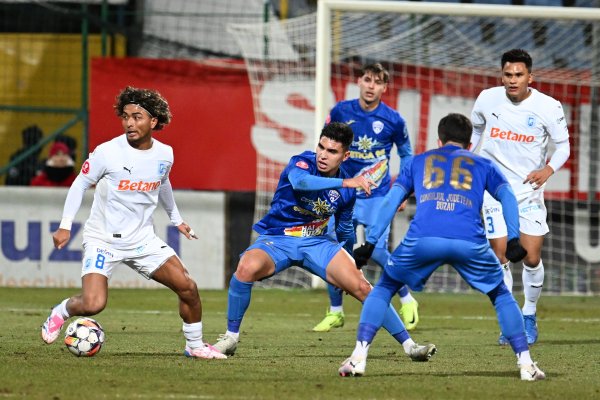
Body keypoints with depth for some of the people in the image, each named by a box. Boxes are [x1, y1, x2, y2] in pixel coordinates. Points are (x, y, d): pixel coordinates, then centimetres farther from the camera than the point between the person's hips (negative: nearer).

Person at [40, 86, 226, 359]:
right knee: (93, 304, -22)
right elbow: (80, 184, -3)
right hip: (102, 240, -4)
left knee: (187, 287, -5)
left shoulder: (164, 155, -1)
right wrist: (65, 226, -9)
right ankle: (61, 312, 13)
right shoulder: (107, 152, -15)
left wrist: (176, 219, 31)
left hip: (142, 240, 4)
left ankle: (195, 345, 17)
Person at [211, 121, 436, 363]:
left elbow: (345, 229, 17)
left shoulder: (347, 188, -2)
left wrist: (349, 258, 26)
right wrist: (346, 183, -49)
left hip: (317, 242, 4)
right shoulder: (301, 163, -16)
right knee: (247, 268, -34)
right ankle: (231, 337, -15)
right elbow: (300, 181, -42)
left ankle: (408, 345, 1)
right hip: (276, 238, -3)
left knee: (361, 287, -11)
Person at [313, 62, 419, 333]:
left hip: (377, 196, -2)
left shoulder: (393, 120, -5)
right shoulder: (341, 112, -2)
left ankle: (407, 300, 9)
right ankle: (335, 312, 12)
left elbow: (406, 154, 10)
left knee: (377, 251, -13)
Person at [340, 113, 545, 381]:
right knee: (501, 296, 23)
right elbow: (506, 195, 13)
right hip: (470, 242, 0)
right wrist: (513, 240, 4)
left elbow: (391, 200, 20)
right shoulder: (482, 165, 30)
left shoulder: (418, 162, 31)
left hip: (422, 239, 0)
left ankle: (359, 357, 10)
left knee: (383, 289, 23)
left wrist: (370, 243, 17)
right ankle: (525, 364, 14)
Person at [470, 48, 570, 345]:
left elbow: (563, 145, -1)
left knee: (532, 257, -5)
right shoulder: (487, 99, -5)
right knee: (500, 258, -4)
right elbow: (475, 130, 16)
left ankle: (529, 316, 19)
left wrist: (548, 169, -19)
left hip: (529, 188, -1)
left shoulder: (548, 107, -11)